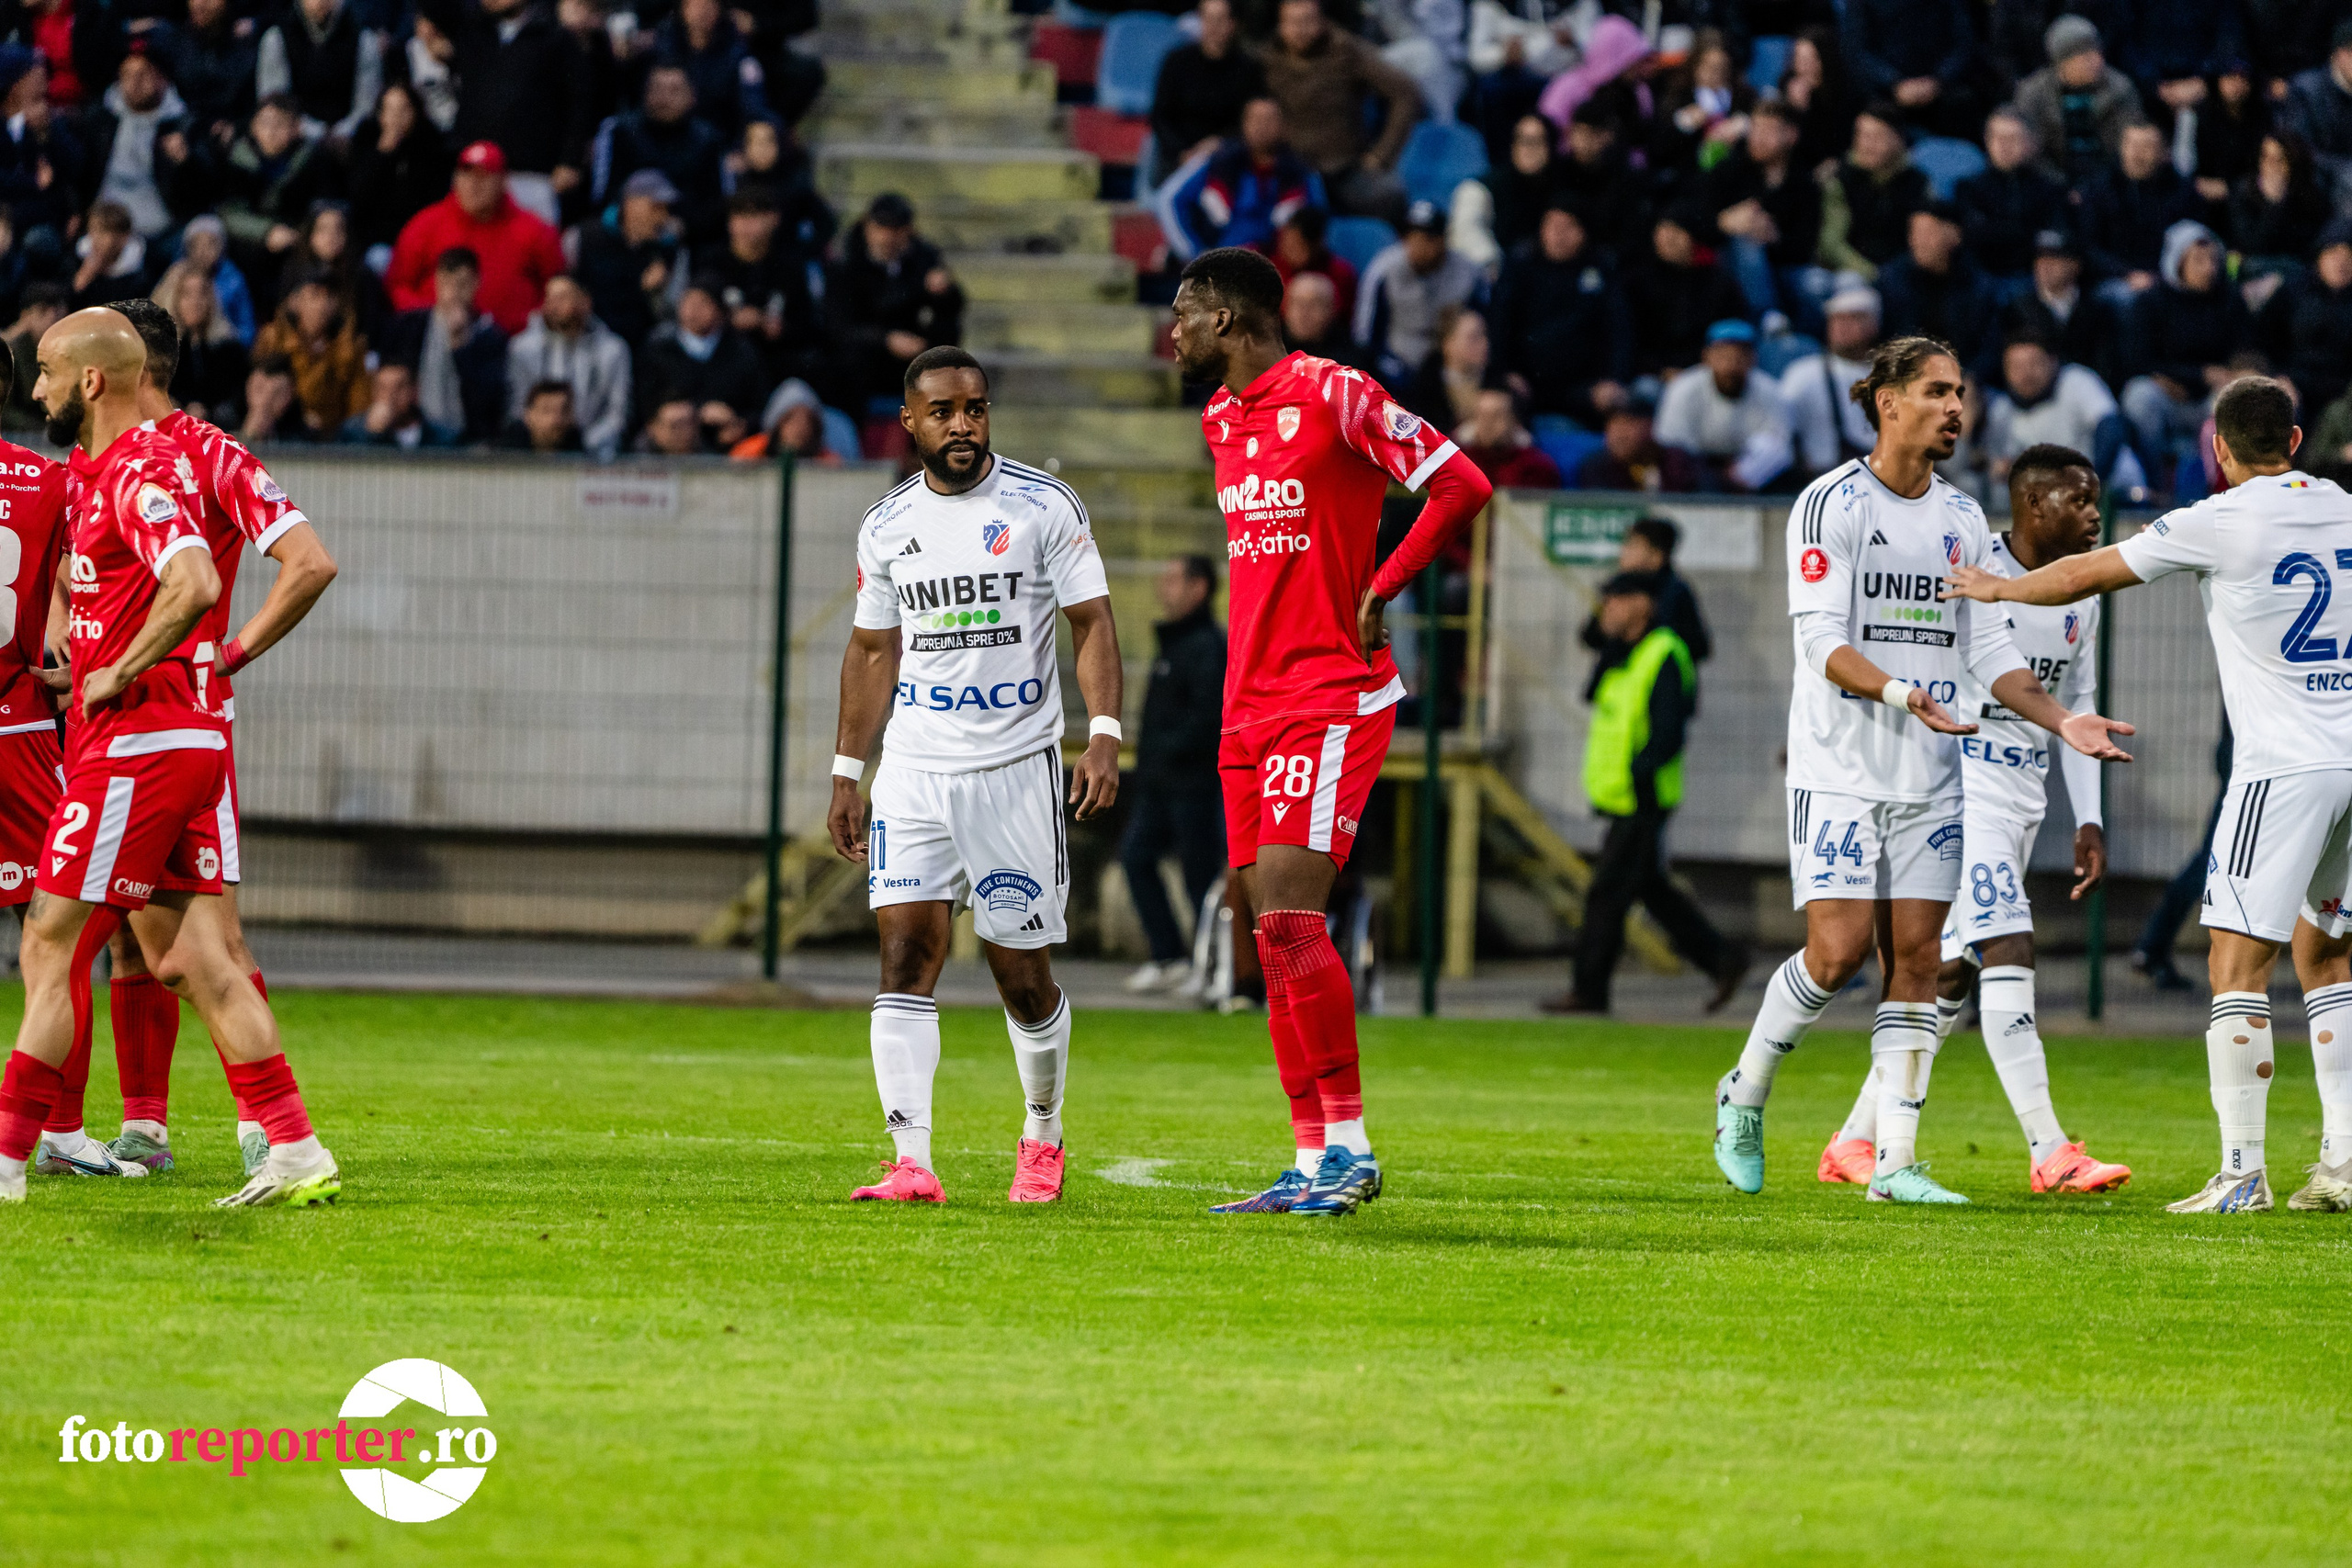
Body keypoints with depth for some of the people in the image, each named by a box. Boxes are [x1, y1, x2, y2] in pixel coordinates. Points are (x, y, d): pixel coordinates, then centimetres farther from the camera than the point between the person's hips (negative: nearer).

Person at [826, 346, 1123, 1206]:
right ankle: (911, 1163, -16)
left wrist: (1104, 735, -16)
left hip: (1018, 767, -2)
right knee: (907, 950, -11)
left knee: (1023, 974, 2)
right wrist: (846, 774, 15)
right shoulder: (888, 526, 9)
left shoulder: (1044, 506, -2)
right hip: (915, 770, 3)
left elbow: (1092, 622, -3)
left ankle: (1043, 1134, 28)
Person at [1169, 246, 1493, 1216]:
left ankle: (1349, 1143, -11)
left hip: (1331, 699, -8)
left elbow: (1461, 485, -12)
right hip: (1250, 706, 9)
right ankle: (1314, 1162, 8)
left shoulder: (1333, 396, -10)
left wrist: (1380, 591, -11)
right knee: (1271, 933, 5)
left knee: (1289, 916, -17)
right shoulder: (1220, 418, 16)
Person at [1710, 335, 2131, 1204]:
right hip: (1839, 767, -5)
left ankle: (1894, 1160, 1)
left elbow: (1989, 649, 13)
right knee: (1839, 949, -12)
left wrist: (2062, 719, -1)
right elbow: (1822, 641, -15)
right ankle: (1744, 1095, 12)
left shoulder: (1963, 519, 12)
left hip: (1930, 775, 5)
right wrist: (1903, 692, -30)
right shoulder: (1831, 503, -7)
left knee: (1915, 957, 0)